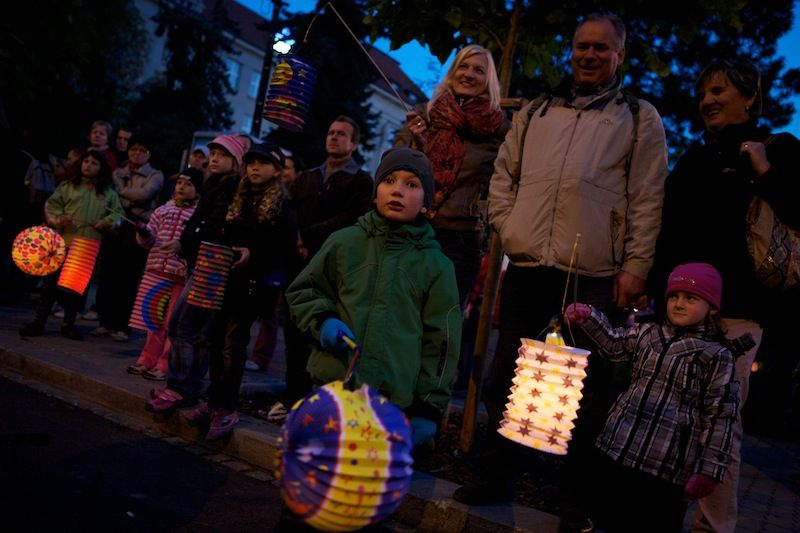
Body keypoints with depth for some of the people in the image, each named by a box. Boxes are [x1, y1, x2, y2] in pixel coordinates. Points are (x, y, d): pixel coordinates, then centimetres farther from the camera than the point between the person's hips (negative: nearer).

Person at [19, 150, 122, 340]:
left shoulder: (109, 193, 13)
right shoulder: (67, 186, 12)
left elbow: (118, 214, 9)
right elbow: (51, 205, 6)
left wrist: (108, 221, -10)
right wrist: (57, 219, -13)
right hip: (64, 242, 0)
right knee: (53, 280, 1)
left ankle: (69, 324, 19)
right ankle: (39, 322, 10)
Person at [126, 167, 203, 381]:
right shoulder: (163, 210, 12)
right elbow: (148, 241, 15)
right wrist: (143, 234, -6)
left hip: (181, 275, -5)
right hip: (156, 270, 5)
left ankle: (164, 365, 11)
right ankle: (148, 360, 25)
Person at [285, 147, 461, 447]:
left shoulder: (436, 265, 4)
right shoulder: (344, 242, 6)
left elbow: (441, 342, 4)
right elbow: (301, 292, 15)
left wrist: (429, 408, 2)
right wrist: (323, 321, -5)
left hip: (395, 400, -1)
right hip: (331, 388, 2)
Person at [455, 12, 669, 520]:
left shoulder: (640, 117, 10)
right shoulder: (536, 111, 19)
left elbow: (647, 198, 2)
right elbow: (504, 173, 20)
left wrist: (635, 266, -6)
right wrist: (507, 224, 4)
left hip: (596, 275, -3)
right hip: (528, 265, 3)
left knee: (591, 385, 4)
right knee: (505, 375, 9)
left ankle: (580, 492, 20)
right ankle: (500, 474, 24)